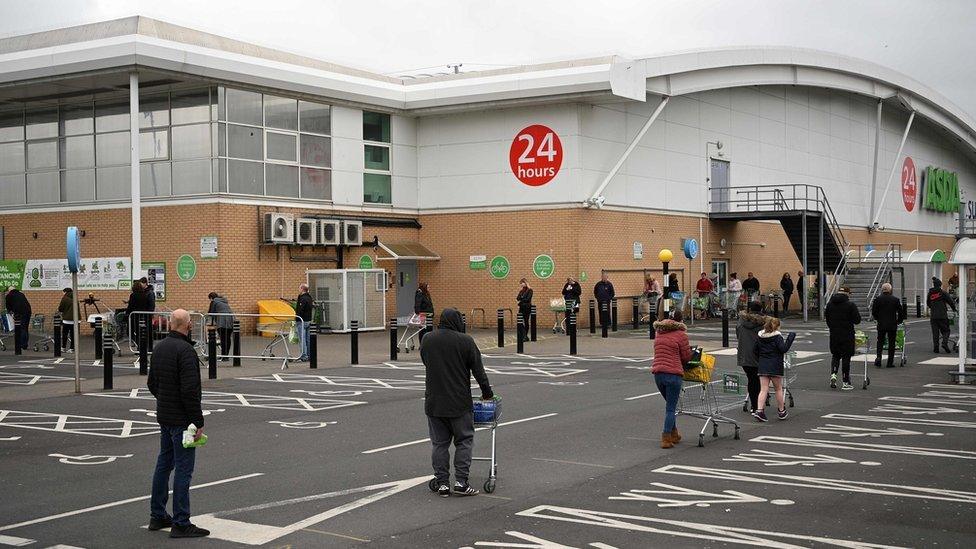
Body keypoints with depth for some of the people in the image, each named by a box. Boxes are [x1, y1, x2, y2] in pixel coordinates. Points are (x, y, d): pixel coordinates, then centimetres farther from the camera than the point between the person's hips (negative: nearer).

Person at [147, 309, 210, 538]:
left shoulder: (159, 348, 9)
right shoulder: (185, 350, -19)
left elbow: (152, 383, 19)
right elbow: (190, 390, -23)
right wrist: (198, 422, -19)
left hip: (164, 416, 9)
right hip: (181, 420, -9)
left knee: (164, 463, 17)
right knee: (183, 469, -5)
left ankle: (157, 516, 25)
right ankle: (181, 524, -3)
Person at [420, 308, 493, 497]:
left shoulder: (427, 340, 6)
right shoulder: (465, 341, -6)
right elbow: (478, 370, -3)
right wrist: (487, 393, 8)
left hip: (433, 402, 3)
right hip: (459, 403, -3)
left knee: (439, 443, 9)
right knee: (464, 441, 6)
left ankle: (442, 483, 7)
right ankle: (461, 482, -1)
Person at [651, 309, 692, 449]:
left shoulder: (658, 332, 11)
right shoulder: (681, 334, -6)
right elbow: (686, 356, -1)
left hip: (657, 373, 6)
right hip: (673, 373, -6)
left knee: (670, 405, 22)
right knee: (671, 408, 0)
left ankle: (674, 435, 27)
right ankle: (666, 438, -3)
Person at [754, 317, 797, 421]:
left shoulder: (760, 337, 7)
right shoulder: (777, 337, -10)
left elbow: (755, 351, 11)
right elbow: (783, 349, -19)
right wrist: (790, 338, -13)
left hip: (762, 366, 4)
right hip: (775, 367, -4)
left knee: (763, 390, 2)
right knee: (778, 389, 11)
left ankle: (759, 410, -13)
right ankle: (781, 411, 21)